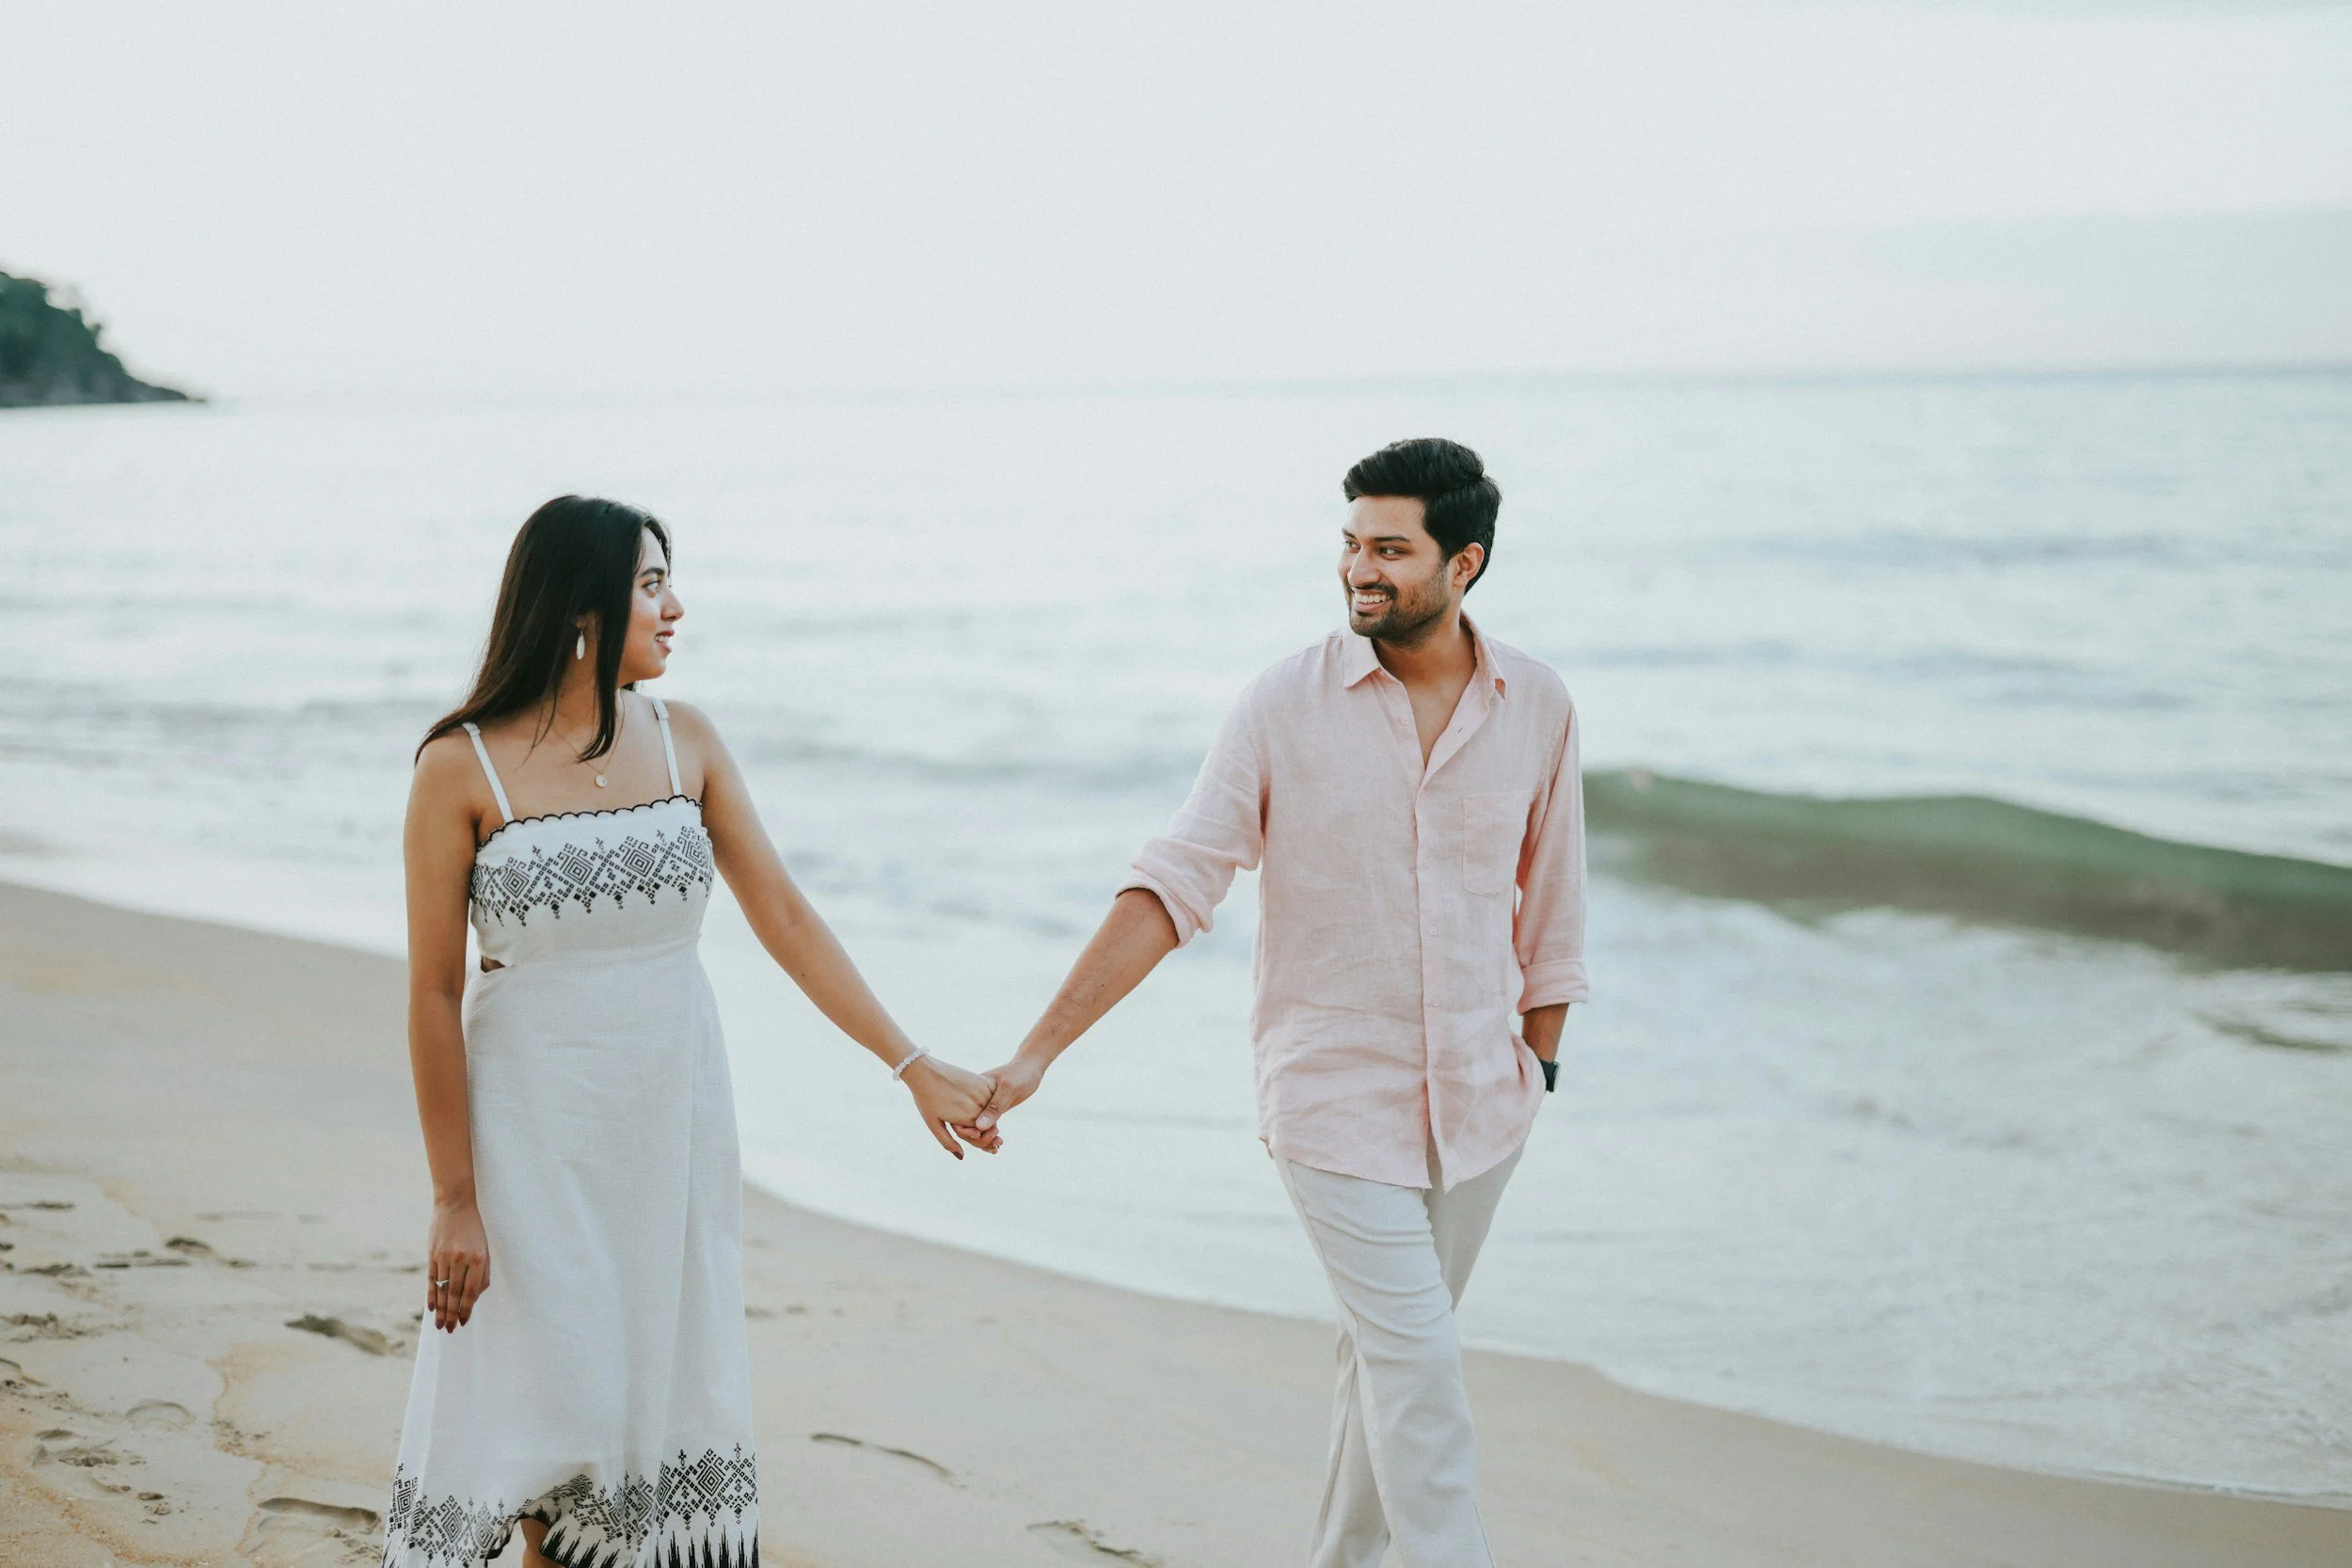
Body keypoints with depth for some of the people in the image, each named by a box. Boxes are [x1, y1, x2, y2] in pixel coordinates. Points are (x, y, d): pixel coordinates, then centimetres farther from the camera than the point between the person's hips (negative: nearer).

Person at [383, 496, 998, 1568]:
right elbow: (434, 994, -8)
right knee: (558, 1403, 1)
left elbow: (783, 916, 4)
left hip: (674, 1116, 4)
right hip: (540, 1118, -4)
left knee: (671, 1390, 8)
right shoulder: (463, 768, -10)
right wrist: (453, 1200, -9)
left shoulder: (684, 743, 2)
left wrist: (912, 1066, 1)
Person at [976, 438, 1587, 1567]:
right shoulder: (1286, 706, -10)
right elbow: (1170, 889, -12)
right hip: (1335, 1104, -3)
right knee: (1421, 1378, -8)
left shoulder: (1537, 708, -1)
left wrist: (1537, 1067, 13)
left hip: (1477, 1102, 3)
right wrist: (1036, 1051, -18)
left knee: (1388, 1358, 14)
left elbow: (1548, 906, 10)